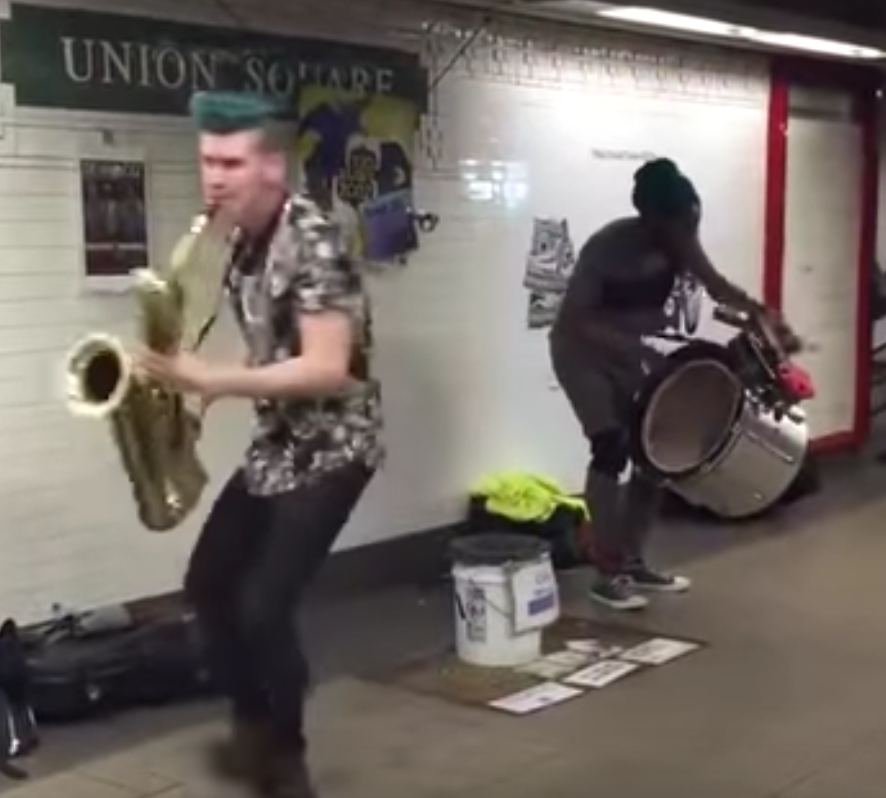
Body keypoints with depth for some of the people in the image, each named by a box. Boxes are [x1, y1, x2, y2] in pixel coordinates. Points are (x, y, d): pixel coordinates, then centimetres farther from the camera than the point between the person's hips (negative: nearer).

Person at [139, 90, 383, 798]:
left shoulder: (313, 243, -20)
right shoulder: (249, 243, 7)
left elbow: (326, 369, -27)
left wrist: (210, 380, -27)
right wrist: (204, 381, -2)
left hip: (332, 448, -9)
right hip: (275, 444, 9)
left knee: (264, 607, -11)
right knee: (208, 585, 12)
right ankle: (254, 724, 32)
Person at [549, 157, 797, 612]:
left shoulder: (678, 242, -13)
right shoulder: (605, 248, -30)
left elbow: (715, 285, -4)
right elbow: (573, 318, -29)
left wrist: (761, 314, -19)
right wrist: (628, 344, -40)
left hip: (629, 352, 7)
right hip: (581, 351, -7)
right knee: (612, 448, -16)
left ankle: (634, 562, 14)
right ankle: (606, 575, -9)